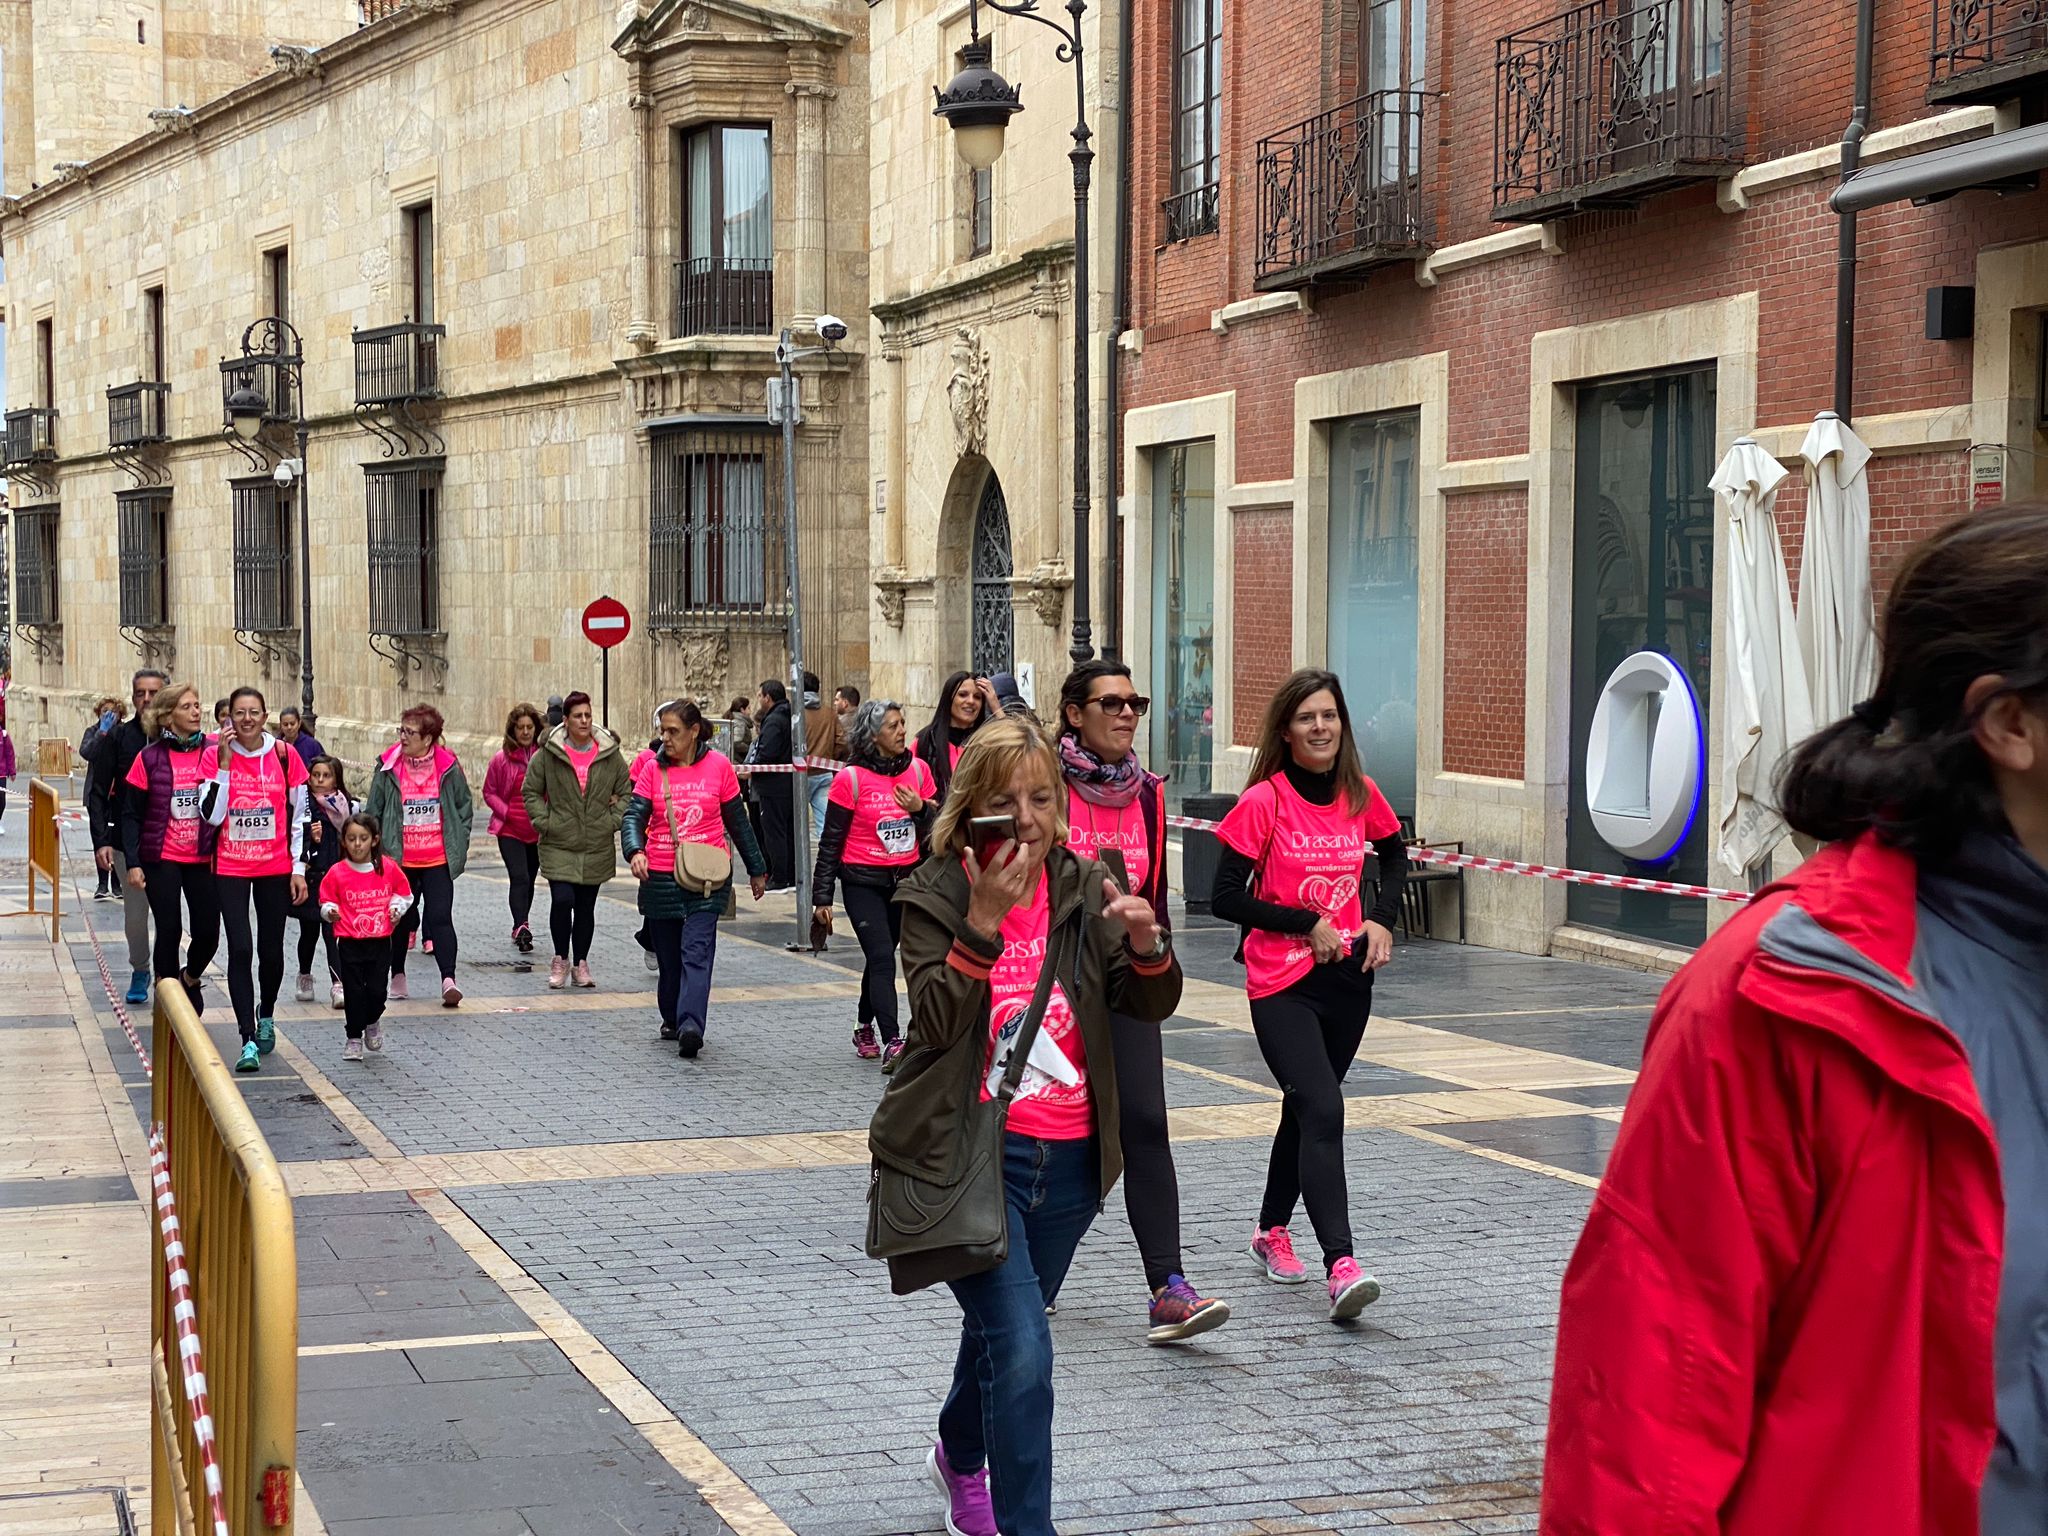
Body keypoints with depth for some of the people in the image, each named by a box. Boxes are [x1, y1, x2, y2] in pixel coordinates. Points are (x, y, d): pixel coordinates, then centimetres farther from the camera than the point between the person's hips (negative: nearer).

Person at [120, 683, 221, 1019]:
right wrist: (133, 862, -7)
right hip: (161, 859, -2)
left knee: (208, 932, 1)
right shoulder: (150, 757, -4)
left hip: (204, 858, 2)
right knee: (169, 931, -2)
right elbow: (131, 814, -1)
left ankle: (190, 979, 32)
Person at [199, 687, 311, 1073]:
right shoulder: (215, 756, -3)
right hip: (231, 868, -1)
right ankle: (249, 1040, -9)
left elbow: (299, 816, 4)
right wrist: (225, 763, -16)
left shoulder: (285, 755, -1)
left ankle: (266, 1016, 37)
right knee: (240, 950, -10)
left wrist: (299, 869, 1)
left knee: (271, 950, 9)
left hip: (275, 867, 1)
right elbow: (211, 815, -11)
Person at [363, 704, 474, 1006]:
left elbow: (465, 807, 9)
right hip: (399, 859, 1)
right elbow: (372, 811, 4)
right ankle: (397, 975, 27)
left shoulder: (448, 767, -2)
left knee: (440, 918, -9)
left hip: (439, 859, -1)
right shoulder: (388, 767, -2)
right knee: (400, 918, 12)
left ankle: (448, 979, -13)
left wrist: (458, 843, 3)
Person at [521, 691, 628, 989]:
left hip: (597, 847, 2)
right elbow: (530, 791, 4)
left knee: (586, 907, 9)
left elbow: (626, 791, 11)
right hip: (558, 845, -2)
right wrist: (544, 822, -5)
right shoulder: (548, 754, -4)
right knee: (562, 900, -13)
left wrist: (614, 821, -1)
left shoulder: (610, 754, 2)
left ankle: (581, 962, 22)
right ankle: (561, 959, 7)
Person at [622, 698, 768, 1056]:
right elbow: (633, 815, -4)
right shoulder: (653, 768, 4)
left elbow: (737, 821, 11)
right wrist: (635, 851, -25)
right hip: (660, 878, 2)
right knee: (668, 955, 9)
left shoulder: (718, 765, 2)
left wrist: (756, 869, 19)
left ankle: (691, 1026, -22)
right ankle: (673, 1020, 26)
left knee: (696, 952, -14)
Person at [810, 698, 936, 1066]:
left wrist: (920, 809, -13)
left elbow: (938, 828, 9)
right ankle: (892, 1044, -18)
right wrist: (822, 896, -5)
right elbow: (831, 840, -4)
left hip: (906, 880, 4)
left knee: (880, 956, 14)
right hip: (864, 882, -4)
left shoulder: (918, 770, 3)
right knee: (883, 959, -14)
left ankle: (864, 1028, 34)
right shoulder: (851, 778, -8)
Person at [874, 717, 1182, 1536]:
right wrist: (983, 920, -28)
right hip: (969, 1152, -4)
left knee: (1001, 1332, 23)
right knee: (1023, 1350, -17)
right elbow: (938, 1019, -19)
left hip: (1069, 1159, 5)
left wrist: (1147, 941, -22)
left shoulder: (1082, 890, 1)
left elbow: (1152, 1004, -2)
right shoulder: (933, 897, -8)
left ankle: (960, 1455, 51)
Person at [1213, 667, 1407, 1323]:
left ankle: (1272, 1230, 37)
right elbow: (1224, 897, -12)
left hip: (1347, 976, 5)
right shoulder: (1264, 802, -12)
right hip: (1282, 984, -5)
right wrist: (1307, 924, -15)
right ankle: (1342, 1267, -25)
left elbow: (1395, 855, 22)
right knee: (1322, 1113, -18)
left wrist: (1382, 919, 7)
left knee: (1308, 1108, 18)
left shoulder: (1361, 795, 2)